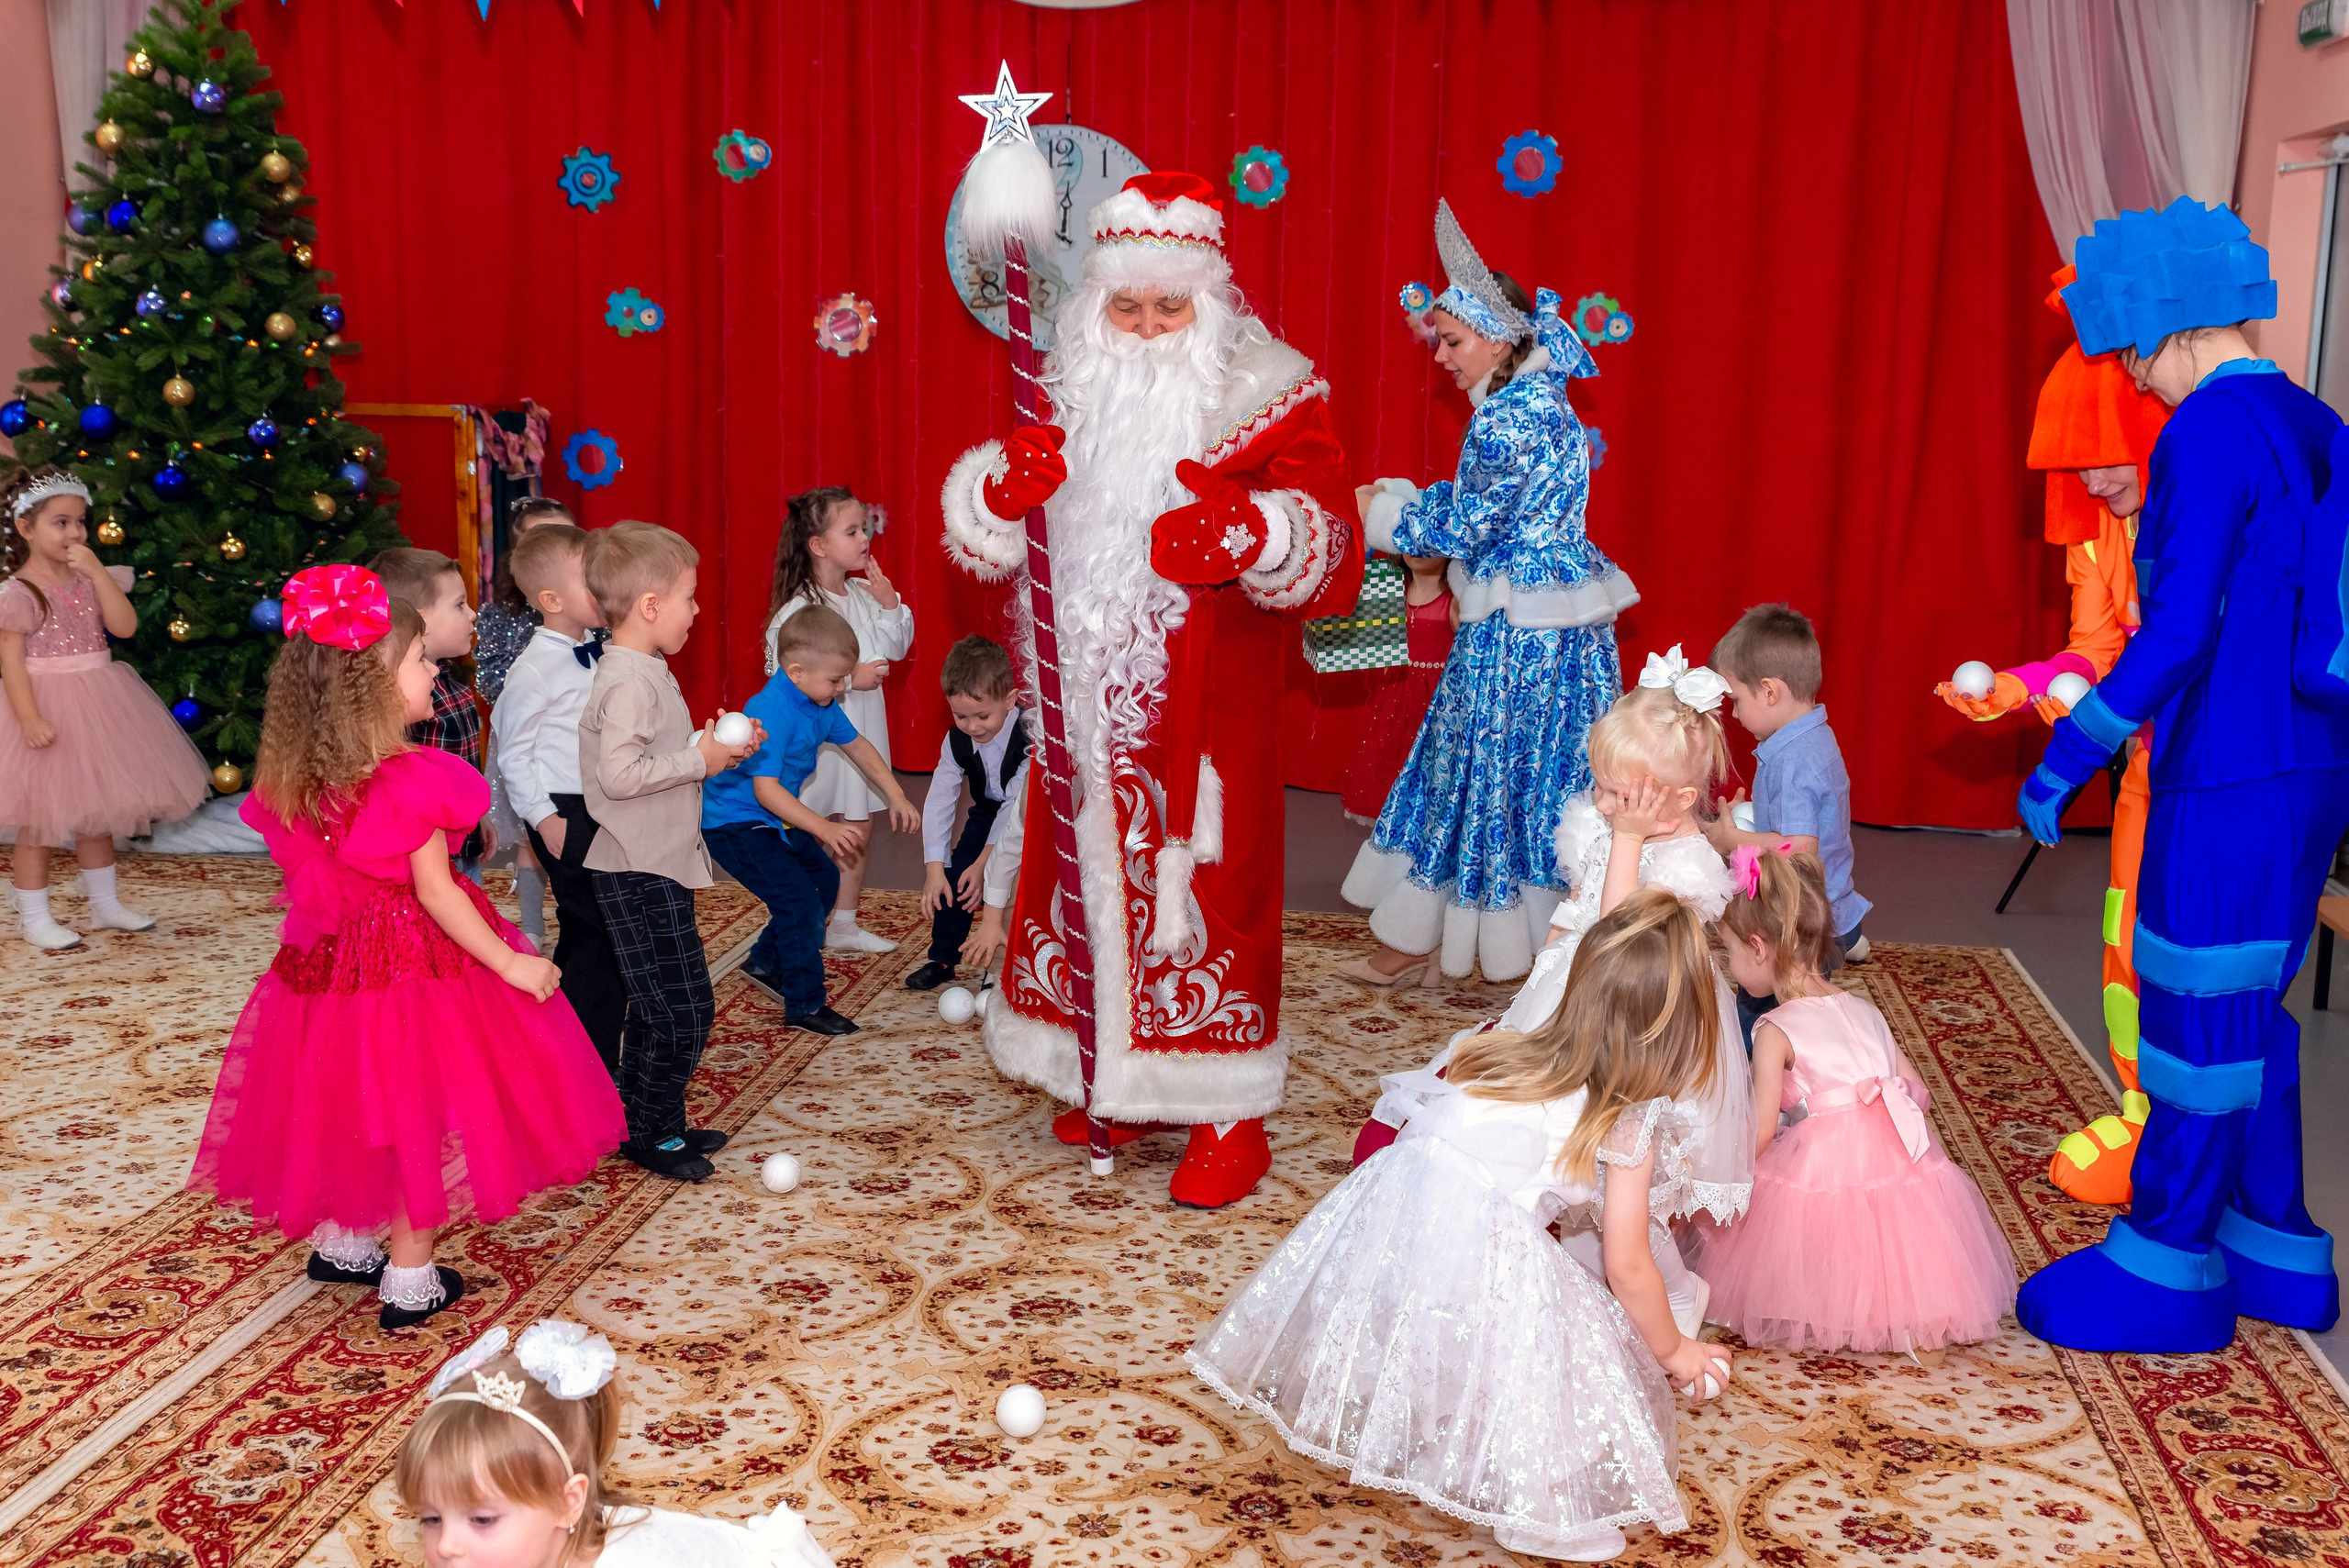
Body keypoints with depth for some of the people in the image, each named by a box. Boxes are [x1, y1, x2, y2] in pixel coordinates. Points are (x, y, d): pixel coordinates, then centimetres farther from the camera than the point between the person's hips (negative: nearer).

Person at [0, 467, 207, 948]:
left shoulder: (91, 578, 5)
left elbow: (125, 625, -8)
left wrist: (97, 571, -14)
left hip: (96, 707, 6)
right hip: (48, 707, -6)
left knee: (97, 810, 17)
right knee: (39, 819, 1)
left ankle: (105, 904, 31)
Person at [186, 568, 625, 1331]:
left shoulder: (294, 780, -2)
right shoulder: (409, 783, -23)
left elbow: (311, 879, 4)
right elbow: (435, 892, -21)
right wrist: (510, 964, -15)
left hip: (332, 958, 7)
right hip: (416, 966, -7)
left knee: (353, 1109, 23)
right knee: (421, 1116, 8)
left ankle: (342, 1243, 39)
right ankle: (410, 1280, 17)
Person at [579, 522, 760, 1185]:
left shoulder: (645, 674, 14)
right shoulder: (629, 682, -19)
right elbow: (620, 774, -28)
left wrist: (715, 744, 7)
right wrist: (700, 760, -19)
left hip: (656, 869, 11)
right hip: (640, 875, -11)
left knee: (657, 1007, 17)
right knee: (682, 1008, -5)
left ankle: (650, 1124, 27)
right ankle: (650, 1131, 9)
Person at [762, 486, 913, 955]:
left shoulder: (862, 595, 3)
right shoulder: (798, 609, -19)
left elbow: (896, 648, 9)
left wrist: (890, 604, -7)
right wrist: (850, 678, -23)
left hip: (860, 731, 7)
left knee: (858, 827, 15)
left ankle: (845, 924, 28)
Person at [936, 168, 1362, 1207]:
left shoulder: (1268, 400, -5)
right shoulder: (1074, 396, 9)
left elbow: (1332, 560, -15)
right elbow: (979, 535, 11)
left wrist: (1249, 532, -36)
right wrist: (1004, 485, -12)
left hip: (1206, 724, -5)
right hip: (1089, 714, 5)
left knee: (1204, 896, -2)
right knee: (1097, 880, 12)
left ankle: (1227, 1116, 12)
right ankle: (1116, 1083, 31)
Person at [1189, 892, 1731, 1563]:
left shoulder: (1520, 1054, 16)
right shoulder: (1631, 1125, 3)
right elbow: (1628, 1268, 6)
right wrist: (1672, 1351, 23)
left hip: (1394, 1199, 7)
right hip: (1484, 1250, -7)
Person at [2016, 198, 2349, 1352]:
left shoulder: (2208, 432, -16)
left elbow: (2180, 628, -21)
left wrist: (2066, 758, -16)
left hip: (2228, 778, -9)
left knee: (2199, 1017, 1)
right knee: (2247, 1010, 18)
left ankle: (2165, 1269, 14)